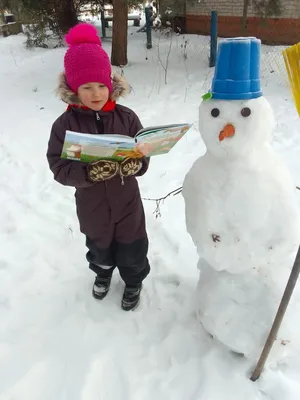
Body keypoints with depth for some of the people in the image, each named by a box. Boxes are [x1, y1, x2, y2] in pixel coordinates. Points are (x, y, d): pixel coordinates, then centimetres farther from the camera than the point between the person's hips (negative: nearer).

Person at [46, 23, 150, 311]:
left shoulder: (126, 117, -12)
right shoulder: (65, 124, -15)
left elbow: (145, 156, -7)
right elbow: (59, 167, -17)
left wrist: (134, 165, -29)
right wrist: (90, 172, -33)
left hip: (127, 203, 0)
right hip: (92, 207, 1)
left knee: (131, 251, 17)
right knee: (99, 248, 26)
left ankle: (133, 282, 48)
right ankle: (103, 272, 59)